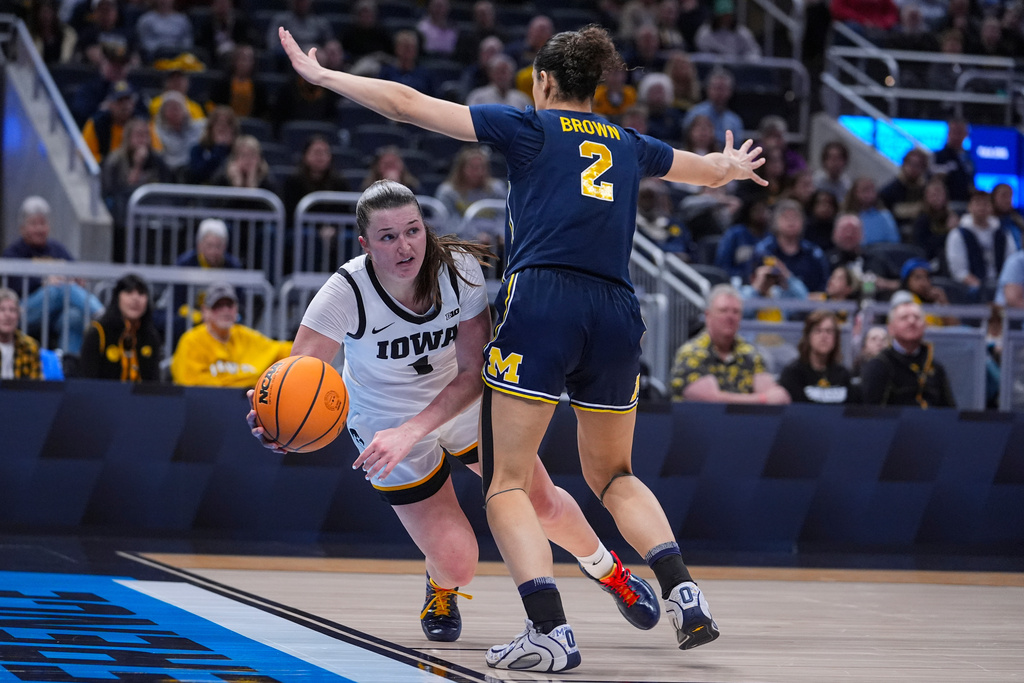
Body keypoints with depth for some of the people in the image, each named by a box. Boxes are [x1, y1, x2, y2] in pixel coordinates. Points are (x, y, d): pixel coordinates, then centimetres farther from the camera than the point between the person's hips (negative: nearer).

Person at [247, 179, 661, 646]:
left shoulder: (458, 268, -26)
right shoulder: (346, 292, -31)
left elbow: (472, 375, -26)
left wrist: (409, 432, -40)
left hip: (466, 405, 2)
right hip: (387, 422, -2)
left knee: (543, 502, 8)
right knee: (457, 565, -8)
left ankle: (607, 570, 43)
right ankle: (440, 590, 32)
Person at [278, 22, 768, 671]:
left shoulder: (529, 127, 11)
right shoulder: (630, 146, 23)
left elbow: (410, 104, 9)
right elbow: (711, 170, 43)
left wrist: (322, 75, 20)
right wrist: (734, 167, 67)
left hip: (542, 301, -5)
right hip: (617, 310, 5)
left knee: (507, 483, 0)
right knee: (612, 474, 23)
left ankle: (551, 630, -18)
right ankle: (685, 593, 3)